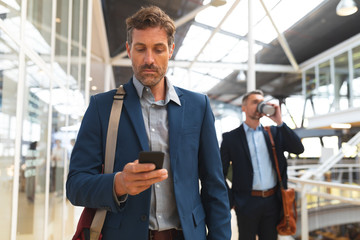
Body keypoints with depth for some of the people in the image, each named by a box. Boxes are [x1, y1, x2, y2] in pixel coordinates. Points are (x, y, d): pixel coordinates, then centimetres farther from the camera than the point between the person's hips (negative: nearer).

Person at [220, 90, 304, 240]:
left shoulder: (274, 132, 7)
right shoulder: (231, 138, -3)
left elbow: (298, 149, -6)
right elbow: (220, 173, -2)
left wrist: (279, 122, -13)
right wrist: (231, 201, -5)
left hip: (273, 201, 3)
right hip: (247, 204, -3)